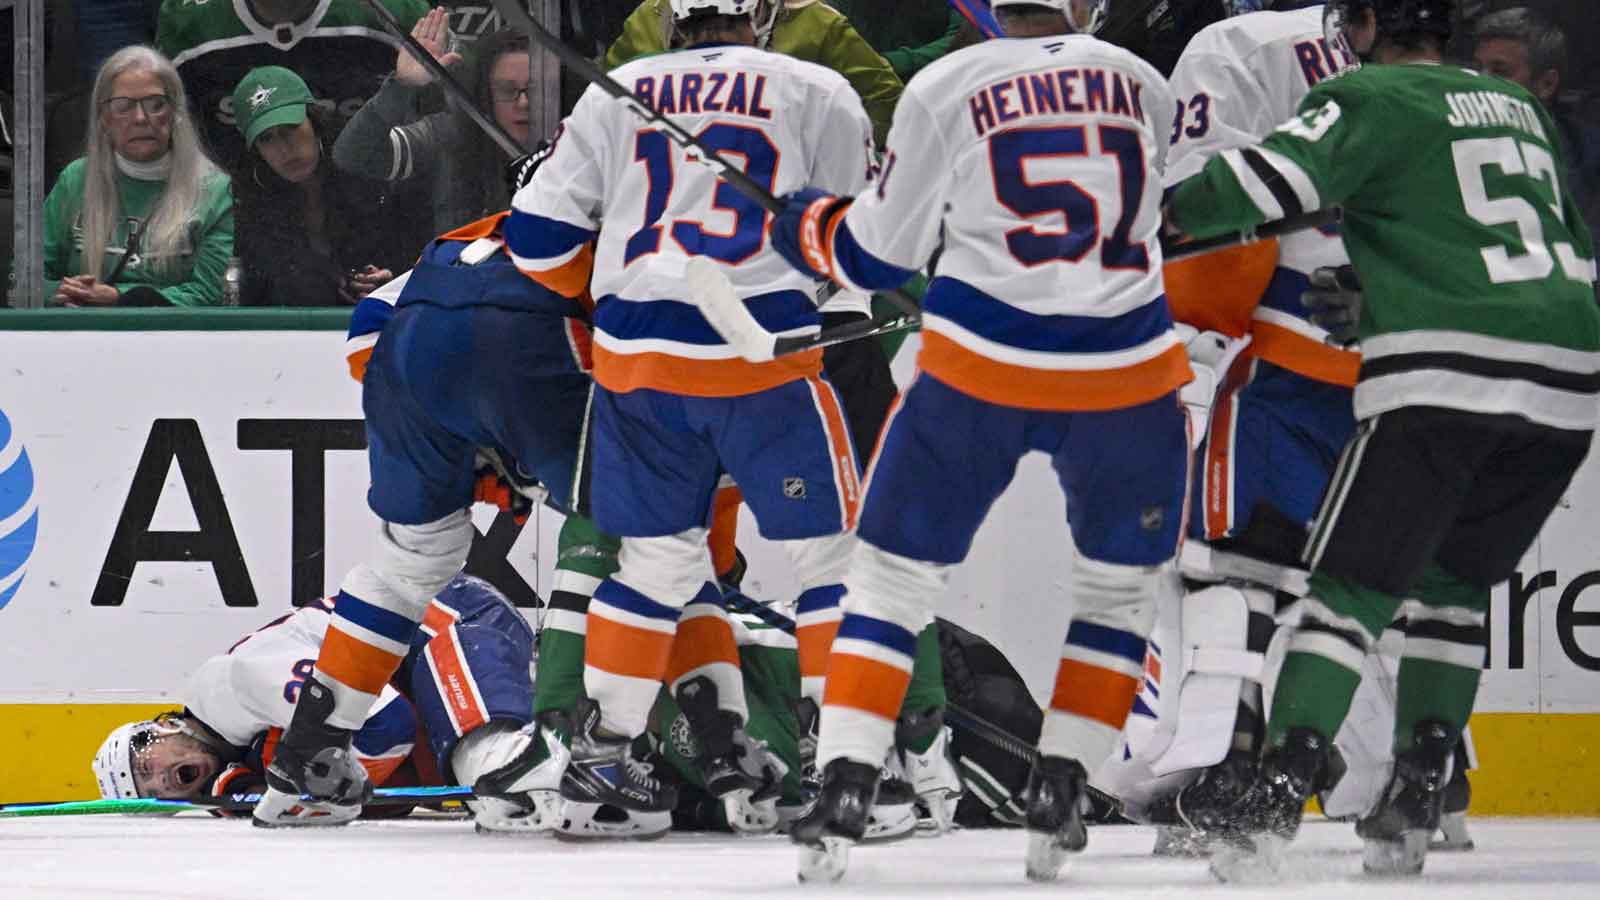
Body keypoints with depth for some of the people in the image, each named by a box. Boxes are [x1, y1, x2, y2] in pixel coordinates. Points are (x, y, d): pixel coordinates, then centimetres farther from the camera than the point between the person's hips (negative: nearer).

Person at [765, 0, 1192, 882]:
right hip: (1127, 371, 1)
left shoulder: (945, 87, -2)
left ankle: (842, 788, -1)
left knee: (894, 572, 11)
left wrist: (804, 225, 24)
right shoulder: (1142, 85, 6)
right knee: (1121, 585, 19)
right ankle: (1057, 801, 11)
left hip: (979, 369, -1)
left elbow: (875, 253, 5)